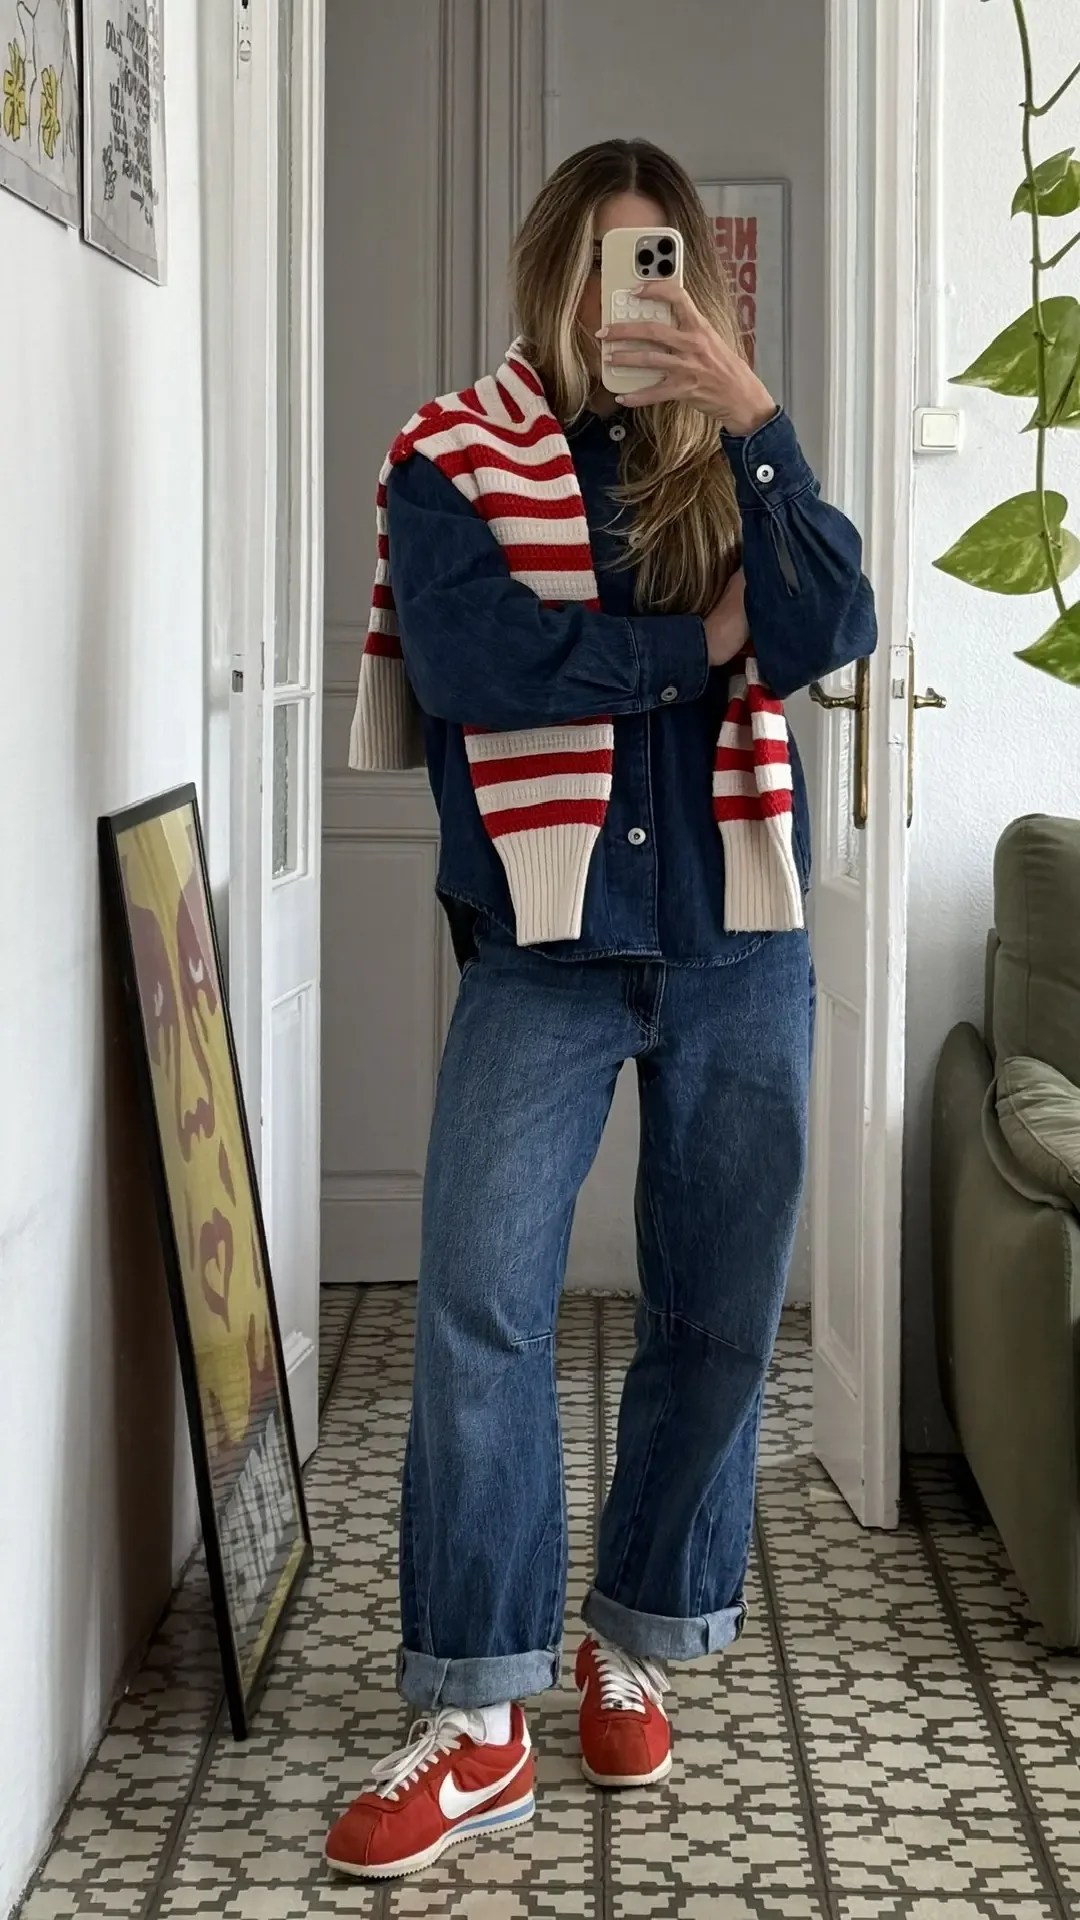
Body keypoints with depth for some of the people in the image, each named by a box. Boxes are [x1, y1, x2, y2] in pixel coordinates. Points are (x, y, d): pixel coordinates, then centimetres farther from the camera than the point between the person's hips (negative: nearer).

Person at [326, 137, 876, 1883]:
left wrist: (749, 416, -18)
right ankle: (474, 1719, -7)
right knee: (478, 1304, -14)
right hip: (545, 947, -3)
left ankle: (637, 1649, 25)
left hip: (739, 946, 3)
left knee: (719, 1316, 7)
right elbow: (468, 658, -16)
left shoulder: (725, 461, 9)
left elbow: (827, 632, -9)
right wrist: (696, 642, -11)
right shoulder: (453, 461, 1)